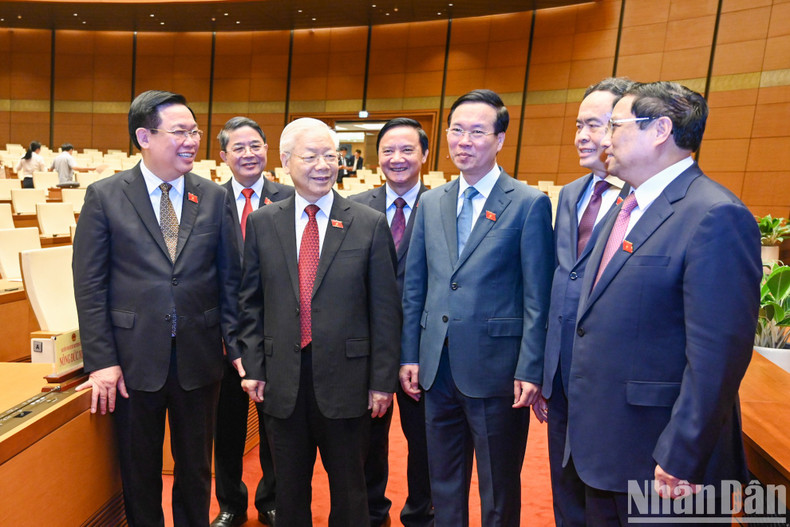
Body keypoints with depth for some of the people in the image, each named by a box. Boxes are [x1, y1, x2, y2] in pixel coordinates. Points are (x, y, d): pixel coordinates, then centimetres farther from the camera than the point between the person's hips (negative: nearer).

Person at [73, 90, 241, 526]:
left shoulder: (215, 198, 1)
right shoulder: (104, 196, -3)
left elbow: (230, 278, 2)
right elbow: (89, 285, -4)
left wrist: (238, 347, -3)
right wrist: (101, 361, -8)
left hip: (199, 358, 2)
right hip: (134, 360, -1)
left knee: (195, 469, 18)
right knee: (139, 473, 17)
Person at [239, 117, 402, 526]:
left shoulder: (370, 224, -4)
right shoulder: (262, 223, 3)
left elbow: (385, 309, -4)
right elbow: (250, 302, 6)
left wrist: (383, 380, -5)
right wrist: (253, 367, 2)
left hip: (346, 380, -1)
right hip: (282, 381, 2)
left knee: (348, 488, 16)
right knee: (289, 486, 19)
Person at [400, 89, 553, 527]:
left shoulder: (529, 203, -6)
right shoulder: (430, 202, 8)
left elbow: (537, 297, -8)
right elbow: (413, 286, 9)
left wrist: (529, 370, -12)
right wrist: (410, 355, 6)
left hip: (496, 369, -4)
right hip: (437, 366, 5)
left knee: (499, 492, 14)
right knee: (444, 484, 20)